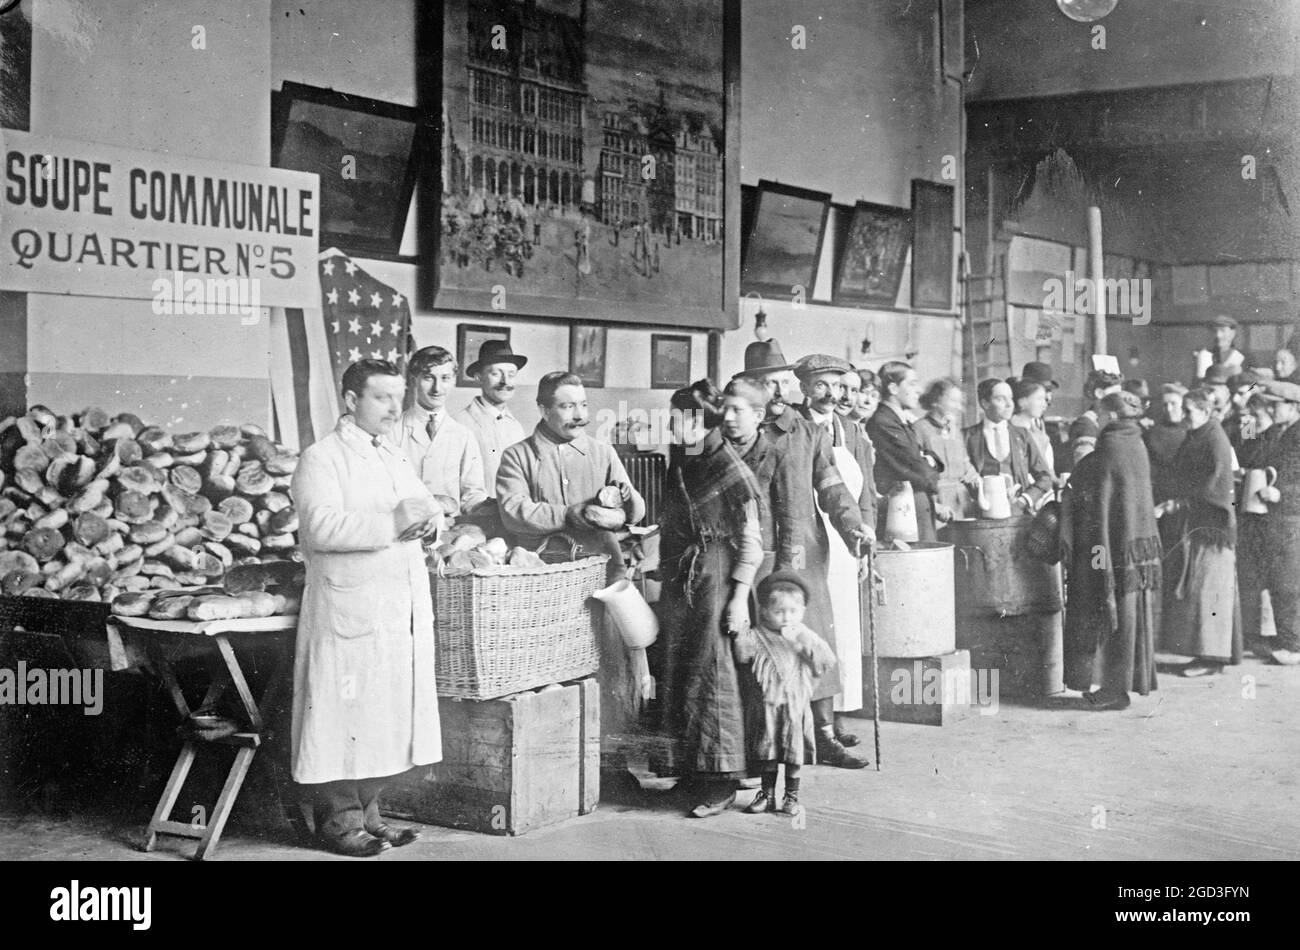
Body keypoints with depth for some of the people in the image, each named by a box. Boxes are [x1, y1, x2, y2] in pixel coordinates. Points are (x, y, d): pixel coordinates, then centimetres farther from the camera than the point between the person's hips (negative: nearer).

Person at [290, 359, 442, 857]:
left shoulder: (395, 458, 21)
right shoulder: (321, 458, -5)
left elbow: (425, 503, 22)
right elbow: (319, 527, -18)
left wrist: (428, 517, -2)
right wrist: (390, 524, -21)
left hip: (404, 607, 8)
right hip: (349, 607, -8)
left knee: (390, 712, 10)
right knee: (346, 713, -3)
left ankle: (366, 811, 21)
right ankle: (339, 820, 7)